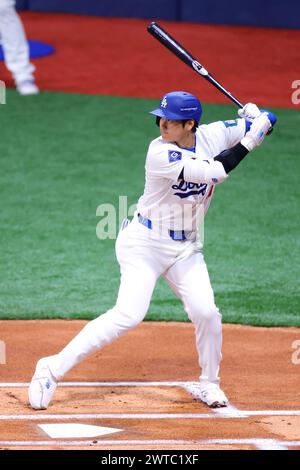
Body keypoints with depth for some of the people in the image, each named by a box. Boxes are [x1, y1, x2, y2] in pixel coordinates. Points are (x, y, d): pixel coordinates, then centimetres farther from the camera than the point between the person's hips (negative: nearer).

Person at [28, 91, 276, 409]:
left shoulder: (211, 136, -4)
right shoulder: (161, 153, -22)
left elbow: (267, 121, 3)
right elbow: (214, 172, -29)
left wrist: (257, 118, -19)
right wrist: (248, 142, -23)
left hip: (186, 248, 5)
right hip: (145, 243, -5)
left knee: (206, 313, -9)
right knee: (129, 314, -19)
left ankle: (209, 384, 16)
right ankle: (53, 368, -14)